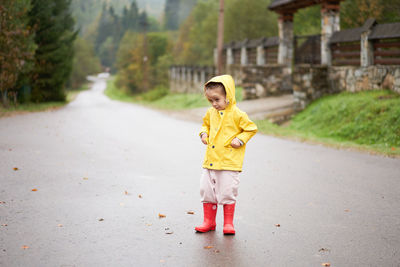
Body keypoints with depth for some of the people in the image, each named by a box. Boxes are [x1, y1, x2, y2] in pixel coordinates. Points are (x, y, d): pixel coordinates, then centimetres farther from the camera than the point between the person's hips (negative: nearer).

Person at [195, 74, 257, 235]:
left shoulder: (237, 114, -8)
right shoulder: (211, 113, 9)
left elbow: (251, 128, -1)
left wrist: (240, 139, -12)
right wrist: (204, 133, 8)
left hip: (229, 163, -6)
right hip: (210, 161, 6)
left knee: (227, 192, -2)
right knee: (207, 190, 9)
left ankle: (228, 223, 13)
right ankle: (209, 221, 22)